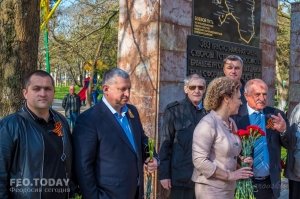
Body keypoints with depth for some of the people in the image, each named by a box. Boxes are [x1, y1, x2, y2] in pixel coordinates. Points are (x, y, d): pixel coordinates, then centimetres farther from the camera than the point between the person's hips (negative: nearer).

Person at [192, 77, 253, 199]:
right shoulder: (207, 124, -18)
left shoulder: (232, 123, 7)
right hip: (211, 188, -8)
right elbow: (199, 161, -23)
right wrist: (230, 175, -18)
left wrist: (241, 160, -1)